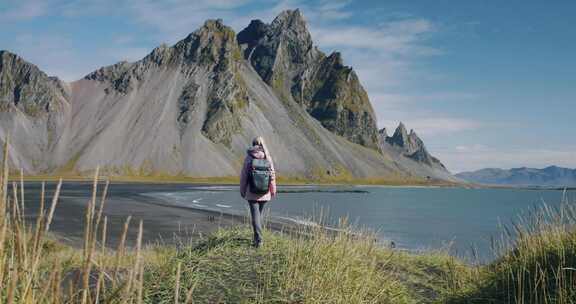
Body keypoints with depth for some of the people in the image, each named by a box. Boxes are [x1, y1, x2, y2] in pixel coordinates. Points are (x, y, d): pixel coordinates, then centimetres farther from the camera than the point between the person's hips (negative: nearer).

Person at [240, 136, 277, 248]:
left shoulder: (248, 158, -7)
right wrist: (273, 190, 9)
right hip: (265, 193, 3)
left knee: (255, 215, 0)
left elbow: (243, 176, -4)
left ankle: (258, 239, -9)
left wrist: (242, 190, 7)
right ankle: (257, 237, 30)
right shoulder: (268, 158, -3)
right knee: (259, 214, 19)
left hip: (252, 193, -3)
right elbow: (272, 176, -1)